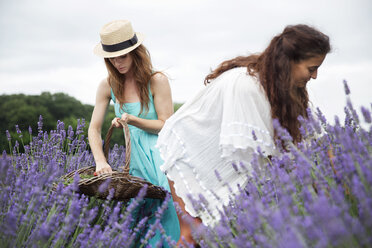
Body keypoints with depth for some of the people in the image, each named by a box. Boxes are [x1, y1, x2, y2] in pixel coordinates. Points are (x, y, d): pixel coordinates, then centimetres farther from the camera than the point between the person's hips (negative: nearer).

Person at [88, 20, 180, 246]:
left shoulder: (157, 81, -9)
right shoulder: (108, 86, 3)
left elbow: (167, 126, -8)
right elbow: (94, 128, 2)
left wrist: (132, 120, -21)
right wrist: (100, 161, -14)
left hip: (160, 153, -4)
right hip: (133, 155, 4)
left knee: (164, 213, -10)